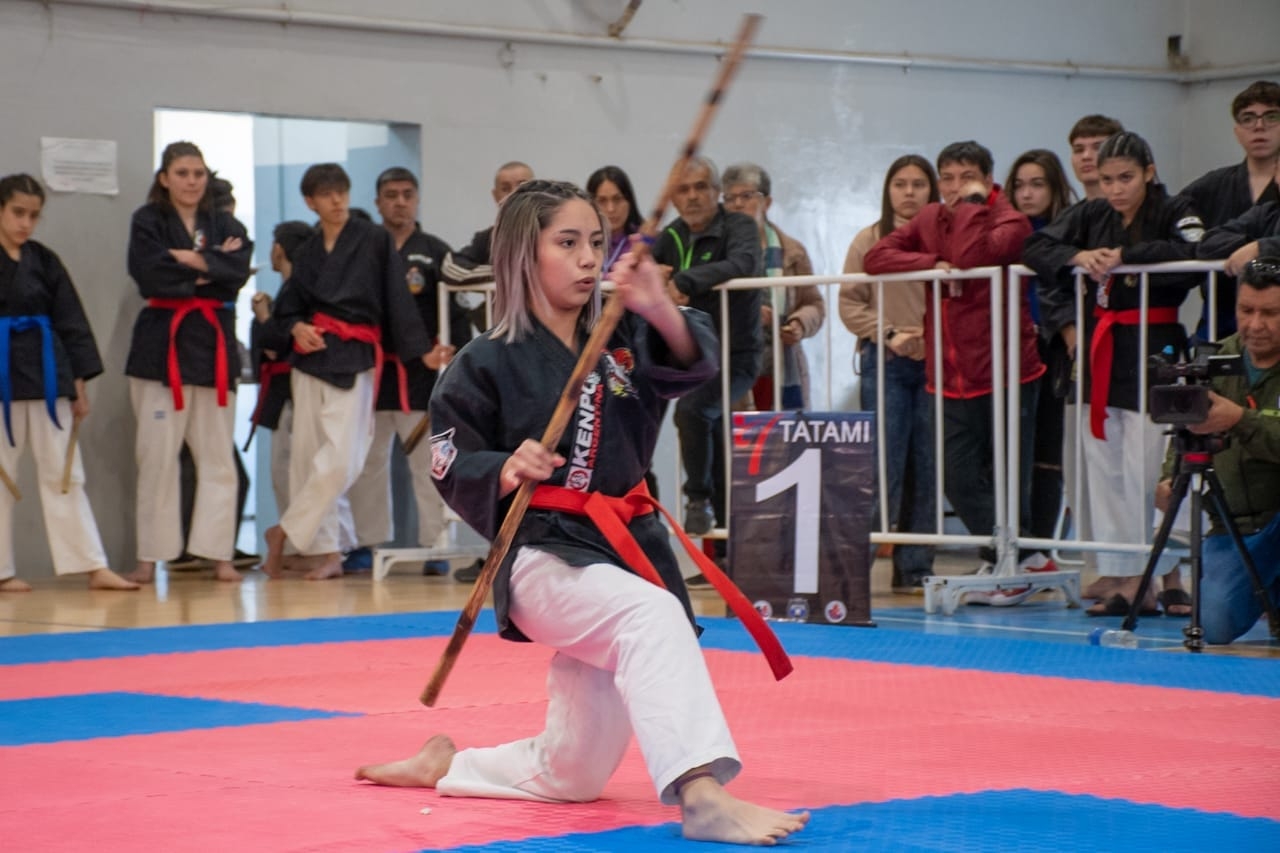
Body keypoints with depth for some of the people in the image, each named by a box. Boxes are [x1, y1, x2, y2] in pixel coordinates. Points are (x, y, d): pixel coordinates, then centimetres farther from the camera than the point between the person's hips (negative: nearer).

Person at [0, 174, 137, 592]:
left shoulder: (44, 261, 7)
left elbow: (71, 322, 9)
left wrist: (79, 383, 6)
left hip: (45, 373, 4)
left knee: (63, 472, 4)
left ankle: (95, 568, 1)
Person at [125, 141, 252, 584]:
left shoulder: (224, 225, 12)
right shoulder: (147, 222, 2)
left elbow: (237, 270, -6)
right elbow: (150, 276, -13)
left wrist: (193, 261, -13)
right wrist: (211, 268, -8)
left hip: (214, 343, 3)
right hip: (162, 343, -3)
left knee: (218, 455, 2)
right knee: (157, 454, -3)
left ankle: (219, 555, 5)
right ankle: (149, 558, 3)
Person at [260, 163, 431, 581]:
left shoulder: (376, 240, 0)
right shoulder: (309, 251, 13)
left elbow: (396, 299, -2)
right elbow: (288, 305, 17)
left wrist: (421, 350, -5)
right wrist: (296, 327, -6)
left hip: (356, 359, -5)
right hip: (311, 354, 5)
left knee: (340, 459, -15)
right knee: (308, 454, 3)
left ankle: (285, 532, -2)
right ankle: (326, 551, 11)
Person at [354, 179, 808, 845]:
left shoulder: (624, 341, 6)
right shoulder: (487, 364, -5)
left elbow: (691, 361, -13)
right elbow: (452, 468, -3)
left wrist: (659, 308, -33)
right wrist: (506, 472, -24)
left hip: (627, 546, 6)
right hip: (543, 554, -6)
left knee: (573, 775, 13)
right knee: (651, 616, -40)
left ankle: (445, 765, 39)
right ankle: (701, 793, -52)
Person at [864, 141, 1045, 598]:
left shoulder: (1010, 221, -8)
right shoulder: (930, 220, 10)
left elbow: (971, 257, -27)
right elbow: (876, 257, 0)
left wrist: (973, 203, -15)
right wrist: (933, 263, -13)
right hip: (951, 375, 6)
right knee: (959, 478, 7)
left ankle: (1012, 563, 19)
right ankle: (1001, 555, 26)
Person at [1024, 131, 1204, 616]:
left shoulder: (1174, 212, -2)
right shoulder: (1091, 216, 12)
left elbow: (1189, 255, -21)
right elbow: (1036, 248, 7)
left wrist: (1123, 256, -19)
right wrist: (1078, 257, -12)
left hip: (1152, 354, -5)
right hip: (1101, 353, 6)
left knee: (1145, 471, -10)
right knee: (1104, 469, 5)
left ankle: (1165, 573, 1)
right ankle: (1118, 574, 12)